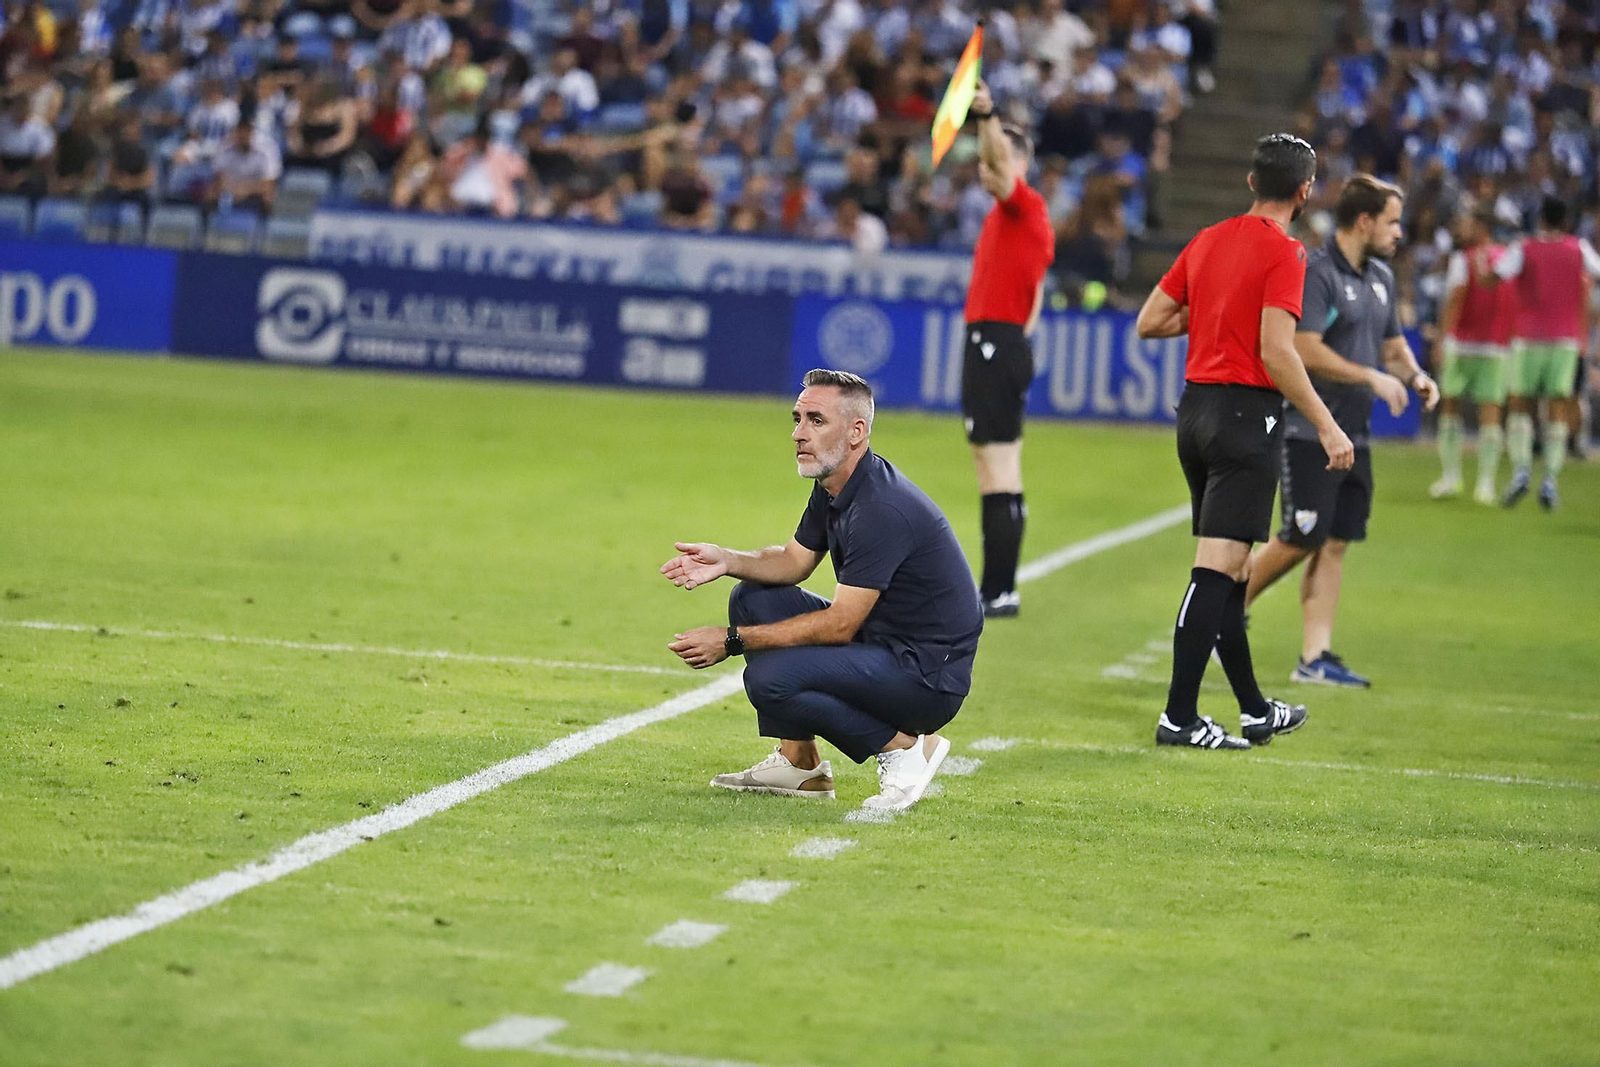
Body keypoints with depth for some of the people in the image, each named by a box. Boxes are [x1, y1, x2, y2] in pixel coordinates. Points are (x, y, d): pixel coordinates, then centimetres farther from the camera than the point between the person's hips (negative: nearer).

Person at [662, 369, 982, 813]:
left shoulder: (882, 508, -25)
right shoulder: (833, 487, 6)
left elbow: (839, 625, -25)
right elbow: (794, 562, 18)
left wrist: (733, 641, -21)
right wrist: (727, 560, -3)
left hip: (930, 677, -10)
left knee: (771, 676, -25)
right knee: (754, 599, 11)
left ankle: (904, 745, -8)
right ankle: (800, 764, 12)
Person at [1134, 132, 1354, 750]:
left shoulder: (1208, 241, 11)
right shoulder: (1283, 253, -10)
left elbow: (1149, 322, 14)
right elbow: (1276, 353, -17)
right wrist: (1327, 427, -12)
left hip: (1195, 408, 8)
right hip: (1246, 412, -8)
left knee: (1231, 569, 14)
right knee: (1217, 567, -9)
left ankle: (1254, 710, 23)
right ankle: (1179, 716, -13)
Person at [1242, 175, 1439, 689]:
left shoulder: (1381, 278, 15)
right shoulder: (1315, 274, -13)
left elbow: (1392, 343, 25)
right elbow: (1305, 350, -21)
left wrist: (1414, 376, 4)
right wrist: (1372, 377, -20)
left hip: (1355, 435, 8)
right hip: (1309, 431, -8)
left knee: (1335, 544, 4)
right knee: (1301, 540, -8)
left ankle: (1315, 657, 5)